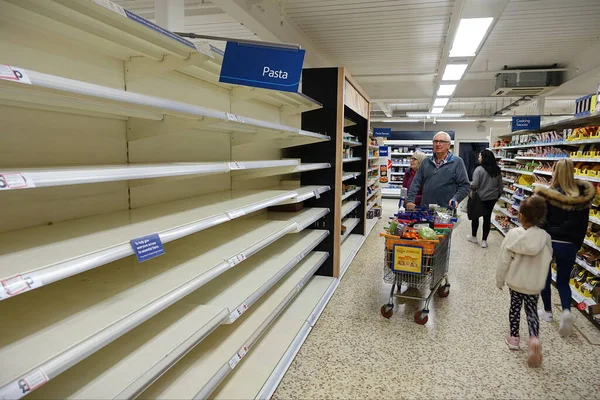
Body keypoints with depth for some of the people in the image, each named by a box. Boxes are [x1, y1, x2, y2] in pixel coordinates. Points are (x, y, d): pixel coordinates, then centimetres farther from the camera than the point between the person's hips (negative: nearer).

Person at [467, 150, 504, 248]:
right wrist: (498, 195, 22)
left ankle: (473, 236, 29)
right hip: (492, 198, 5)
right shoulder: (497, 170, 3)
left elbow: (475, 185, -22)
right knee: (487, 217, 9)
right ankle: (484, 240, 13)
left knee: (475, 216, 14)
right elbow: (500, 185, 10)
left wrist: (470, 186, -1)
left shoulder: (479, 169, -17)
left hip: (480, 197, -5)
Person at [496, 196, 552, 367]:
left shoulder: (513, 234, -18)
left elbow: (504, 260, -13)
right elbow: (548, 260, 0)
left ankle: (514, 337, 29)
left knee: (515, 307, 18)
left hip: (515, 281, 0)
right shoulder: (545, 237, -13)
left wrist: (500, 279, 1)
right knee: (532, 310, 15)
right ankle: (534, 338, -6)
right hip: (535, 284, 1)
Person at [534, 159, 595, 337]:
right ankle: (566, 310, -7)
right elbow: (583, 224, 5)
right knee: (563, 281, 16)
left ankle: (548, 312, 27)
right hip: (569, 244, 3)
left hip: (547, 241, -2)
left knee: (545, 277, 17)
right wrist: (577, 244, 16)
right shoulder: (583, 196, -2)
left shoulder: (546, 195, -13)